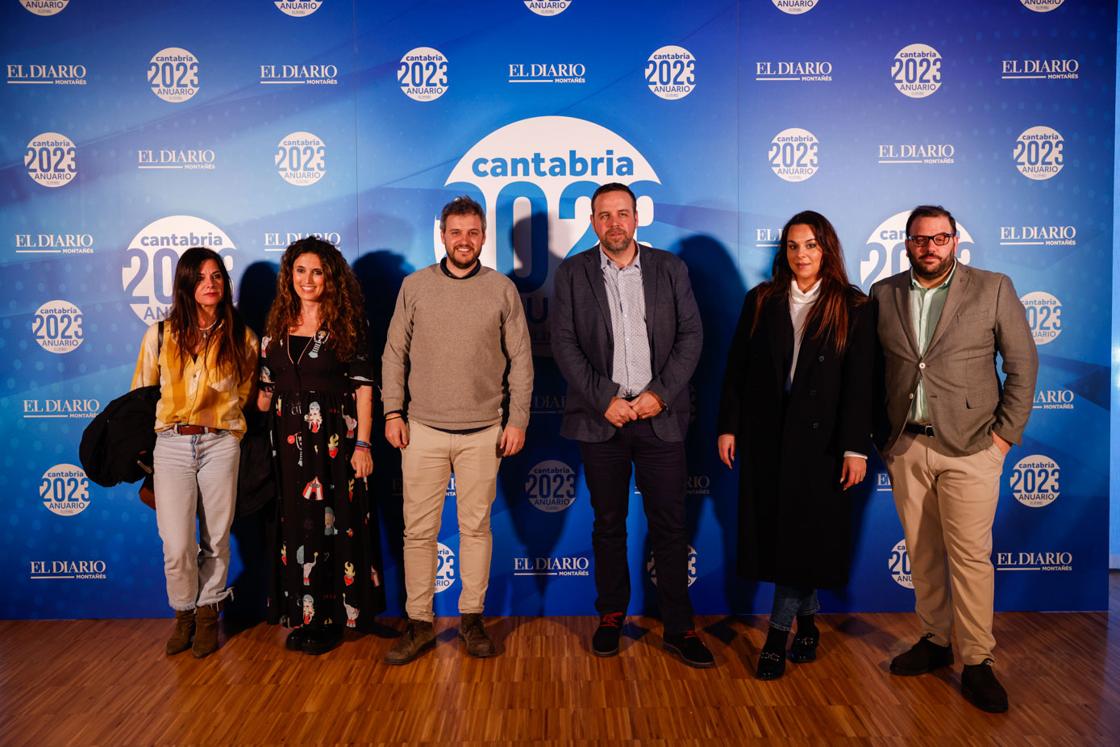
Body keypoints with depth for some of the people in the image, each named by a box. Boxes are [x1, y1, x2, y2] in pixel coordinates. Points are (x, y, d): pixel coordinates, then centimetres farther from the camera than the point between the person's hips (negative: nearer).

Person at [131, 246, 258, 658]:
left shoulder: (241, 337, 4)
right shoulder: (160, 334, 3)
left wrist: (225, 419, 8)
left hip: (220, 443, 0)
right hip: (172, 445, 0)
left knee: (216, 540, 7)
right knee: (177, 546, -2)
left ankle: (208, 614, 27)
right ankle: (183, 615, 23)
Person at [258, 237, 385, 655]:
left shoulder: (346, 326, -2)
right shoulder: (277, 328, 9)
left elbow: (363, 387, -7)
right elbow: (266, 389, 11)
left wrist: (362, 443, -13)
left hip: (335, 438, -4)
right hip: (289, 440, 4)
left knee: (334, 524, 2)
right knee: (295, 525, 9)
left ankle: (332, 617, 15)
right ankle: (302, 616, 21)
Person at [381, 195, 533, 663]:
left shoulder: (502, 290, 3)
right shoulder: (415, 286, 4)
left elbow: (520, 361, 4)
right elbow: (394, 354, 6)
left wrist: (517, 420, -1)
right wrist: (393, 412, -1)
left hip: (484, 432, 0)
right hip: (422, 430, 0)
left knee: (476, 526, 7)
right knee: (419, 529, 3)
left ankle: (472, 618, 21)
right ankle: (419, 624, 15)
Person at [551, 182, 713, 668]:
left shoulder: (670, 269, 7)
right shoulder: (572, 273, 4)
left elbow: (691, 336, 2)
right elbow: (564, 344, -2)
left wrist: (659, 393, -9)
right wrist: (604, 400, -10)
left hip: (659, 416, 0)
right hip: (601, 418, 0)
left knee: (670, 526, 4)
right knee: (608, 525, 10)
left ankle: (679, 628, 15)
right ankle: (611, 617, 26)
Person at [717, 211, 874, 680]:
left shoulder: (852, 308, -1)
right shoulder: (760, 301, 6)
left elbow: (859, 383, -5)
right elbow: (737, 368, 5)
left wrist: (856, 447, -10)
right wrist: (728, 426, 0)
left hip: (820, 437, -2)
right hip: (765, 432, 3)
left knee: (803, 534, 0)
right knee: (774, 532, 7)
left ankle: (778, 634, 10)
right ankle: (807, 622, 26)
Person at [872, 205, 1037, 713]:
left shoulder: (993, 289, 0)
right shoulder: (883, 294, 6)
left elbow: (1022, 364, 1)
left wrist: (1006, 433, -4)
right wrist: (879, 433, 3)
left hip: (968, 446, -3)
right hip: (905, 447, 3)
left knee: (970, 555, -1)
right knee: (922, 552, 11)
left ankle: (977, 662, 12)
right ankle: (934, 640, 26)